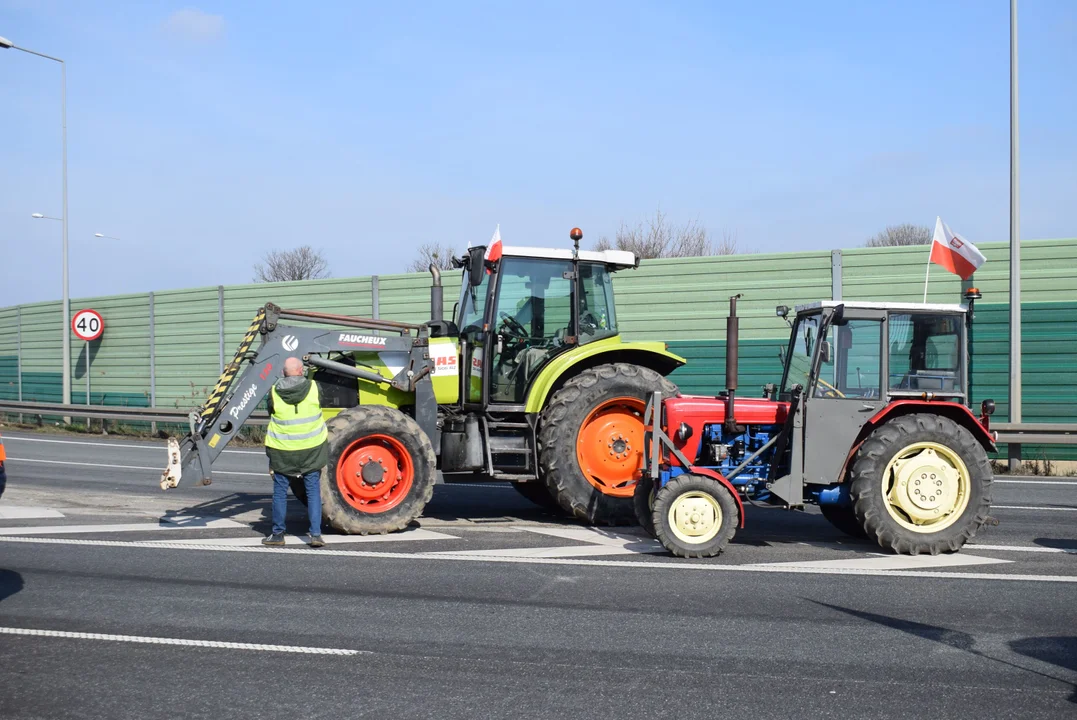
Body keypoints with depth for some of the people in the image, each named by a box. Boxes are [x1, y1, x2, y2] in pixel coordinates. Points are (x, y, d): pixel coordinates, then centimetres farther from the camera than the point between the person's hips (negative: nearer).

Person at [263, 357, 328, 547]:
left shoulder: (274, 392, -9)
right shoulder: (313, 387, -7)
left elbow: (271, 413, 4)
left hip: (282, 449, 0)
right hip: (311, 447, 1)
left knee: (280, 492, 11)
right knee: (313, 491, 8)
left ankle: (278, 534, 17)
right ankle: (316, 534, 3)